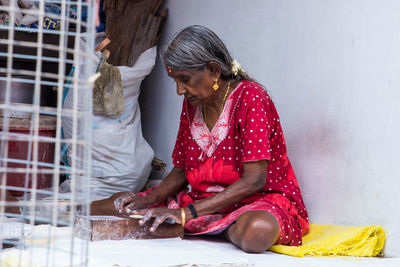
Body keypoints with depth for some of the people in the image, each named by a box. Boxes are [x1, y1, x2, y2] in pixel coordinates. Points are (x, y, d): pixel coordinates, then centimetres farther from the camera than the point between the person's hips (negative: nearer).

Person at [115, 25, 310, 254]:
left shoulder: (250, 97, -17)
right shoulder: (192, 103, 7)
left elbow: (254, 180, -24)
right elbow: (181, 171, 13)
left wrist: (186, 213, -27)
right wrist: (147, 200, -8)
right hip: (206, 201, 6)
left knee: (257, 231, -42)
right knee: (124, 207, -3)